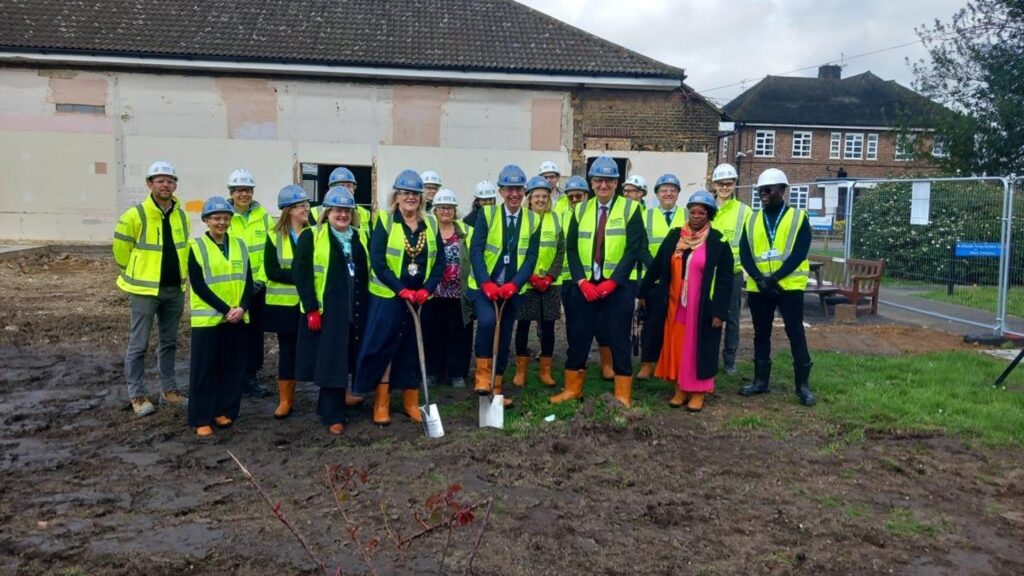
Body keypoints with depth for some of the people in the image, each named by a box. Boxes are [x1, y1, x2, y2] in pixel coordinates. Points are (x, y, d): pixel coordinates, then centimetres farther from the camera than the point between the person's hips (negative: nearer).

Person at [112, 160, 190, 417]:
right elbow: (121, 249, -3)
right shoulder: (136, 215, -12)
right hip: (144, 290, -5)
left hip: (175, 289, 6)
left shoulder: (182, 216, 6)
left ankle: (169, 390, 25)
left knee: (169, 343, 14)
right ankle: (137, 396, 12)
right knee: (138, 345, 2)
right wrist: (137, 274, 5)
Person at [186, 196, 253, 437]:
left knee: (233, 368, 7)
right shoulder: (196, 247, -3)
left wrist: (242, 307, -11)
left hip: (237, 318, 4)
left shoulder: (239, 245, 9)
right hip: (207, 318, -4)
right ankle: (201, 419, 9)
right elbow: (198, 285, -10)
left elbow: (248, 281, 5)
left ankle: (223, 411, 21)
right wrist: (225, 309, -16)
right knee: (204, 369, 1)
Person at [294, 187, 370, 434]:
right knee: (331, 364, -2)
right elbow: (302, 273, -9)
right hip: (324, 312, -5)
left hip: (353, 312, 5)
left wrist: (365, 308, 11)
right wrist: (311, 309, -15)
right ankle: (333, 416, 6)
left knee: (344, 362, 11)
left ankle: (327, 406, 27)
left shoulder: (359, 238, 14)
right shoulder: (311, 236, -3)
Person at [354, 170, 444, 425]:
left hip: (421, 297, 4)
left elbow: (439, 261, 4)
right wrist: (401, 290, -17)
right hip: (388, 297, -3)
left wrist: (427, 289, -10)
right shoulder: (385, 221, -4)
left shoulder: (430, 224, 6)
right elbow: (377, 261, -11)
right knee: (383, 348, 0)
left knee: (414, 350, 10)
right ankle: (381, 404, 11)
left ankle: (411, 402, 22)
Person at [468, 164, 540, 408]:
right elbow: (475, 251, -11)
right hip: (484, 286, -3)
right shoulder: (487, 214, -4)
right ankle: (482, 376, -12)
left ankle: (495, 388, 22)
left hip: (513, 289, 3)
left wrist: (513, 285, -18)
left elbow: (531, 257, -3)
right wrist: (486, 283, -24)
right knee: (487, 320, -28)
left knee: (504, 340, 8)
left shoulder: (533, 220, 3)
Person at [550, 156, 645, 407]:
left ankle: (623, 395, 13)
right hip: (585, 285, 3)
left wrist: (611, 282, -16)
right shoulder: (580, 210, 10)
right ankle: (572, 389, 23)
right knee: (578, 337, 7)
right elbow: (572, 249, 5)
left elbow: (634, 250, -8)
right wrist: (582, 282, -10)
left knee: (618, 339, 1)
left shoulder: (630, 209, -1)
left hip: (619, 285, -3)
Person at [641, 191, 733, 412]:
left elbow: (725, 280, -7)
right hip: (675, 305, 4)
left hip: (703, 308, -3)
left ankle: (698, 392, 16)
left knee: (699, 348, 5)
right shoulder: (674, 236, 3)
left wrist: (719, 311, -12)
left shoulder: (718, 242, -7)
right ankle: (680, 390, 20)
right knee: (676, 346, 8)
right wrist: (643, 292, 8)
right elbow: (657, 266, 7)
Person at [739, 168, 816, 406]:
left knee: (796, 334, 0)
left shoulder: (799, 217, 0)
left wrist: (775, 278, -18)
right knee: (761, 335, 11)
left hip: (789, 286, -3)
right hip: (758, 287, 4)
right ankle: (761, 380, 22)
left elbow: (799, 253, -10)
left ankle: (803, 384, 9)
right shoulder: (752, 219, 9)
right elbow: (745, 254, 1)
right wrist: (759, 278, -15)